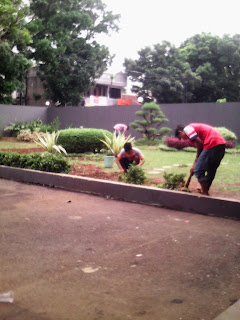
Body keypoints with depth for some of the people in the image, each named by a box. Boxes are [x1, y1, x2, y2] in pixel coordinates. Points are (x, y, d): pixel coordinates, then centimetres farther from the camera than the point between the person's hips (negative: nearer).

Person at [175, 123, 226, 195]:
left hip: (212, 144, -10)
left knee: (198, 171, -2)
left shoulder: (187, 129, 4)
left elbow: (199, 143, -8)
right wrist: (194, 165, 29)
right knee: (211, 171, 19)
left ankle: (205, 193, 0)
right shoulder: (194, 128, 31)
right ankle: (205, 191, 28)